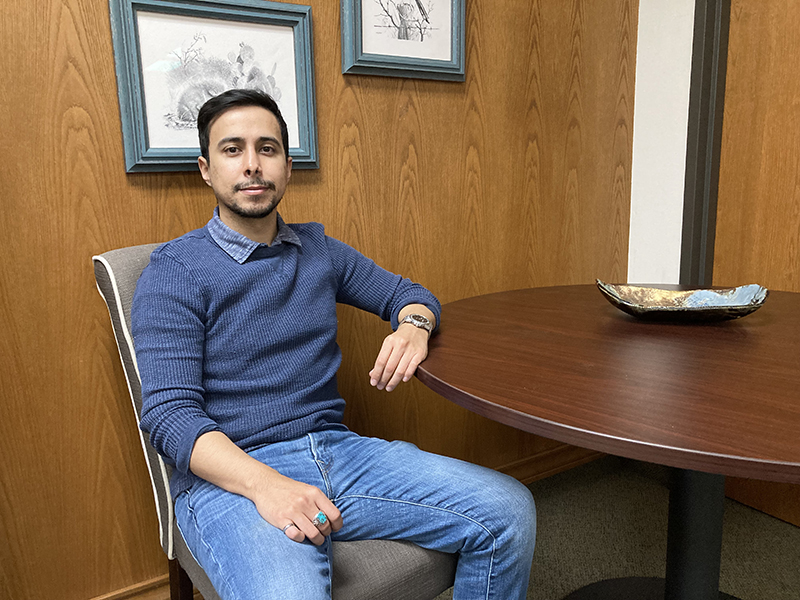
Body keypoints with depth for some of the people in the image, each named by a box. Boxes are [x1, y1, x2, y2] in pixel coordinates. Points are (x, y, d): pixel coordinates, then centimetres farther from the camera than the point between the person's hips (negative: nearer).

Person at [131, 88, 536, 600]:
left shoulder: (319, 250, 14)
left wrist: (413, 326, -2)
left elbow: (405, 292, 24)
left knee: (509, 510, -10)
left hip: (337, 448, 5)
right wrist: (264, 484, -26)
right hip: (230, 475, -4)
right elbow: (169, 413, -10)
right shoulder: (174, 272, -2)